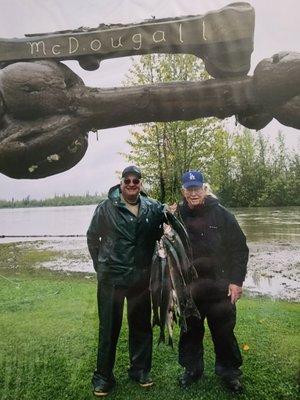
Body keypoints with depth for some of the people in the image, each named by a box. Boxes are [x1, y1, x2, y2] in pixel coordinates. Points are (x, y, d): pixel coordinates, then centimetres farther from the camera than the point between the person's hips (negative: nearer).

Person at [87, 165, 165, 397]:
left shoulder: (153, 208, 0)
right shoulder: (106, 208, -3)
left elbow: (162, 232, 13)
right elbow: (92, 237, 7)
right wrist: (101, 266, 7)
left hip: (141, 278, 2)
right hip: (111, 278, -2)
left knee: (141, 325, 16)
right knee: (109, 328, 8)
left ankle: (140, 369, 36)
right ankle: (104, 376, 27)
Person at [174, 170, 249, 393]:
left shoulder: (221, 214, -6)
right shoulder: (178, 216, 0)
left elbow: (239, 248, -4)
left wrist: (236, 281, -7)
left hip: (220, 288, -1)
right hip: (189, 289, 2)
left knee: (224, 332, 13)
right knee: (191, 332, 16)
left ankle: (229, 370, 37)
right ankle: (192, 368, 39)